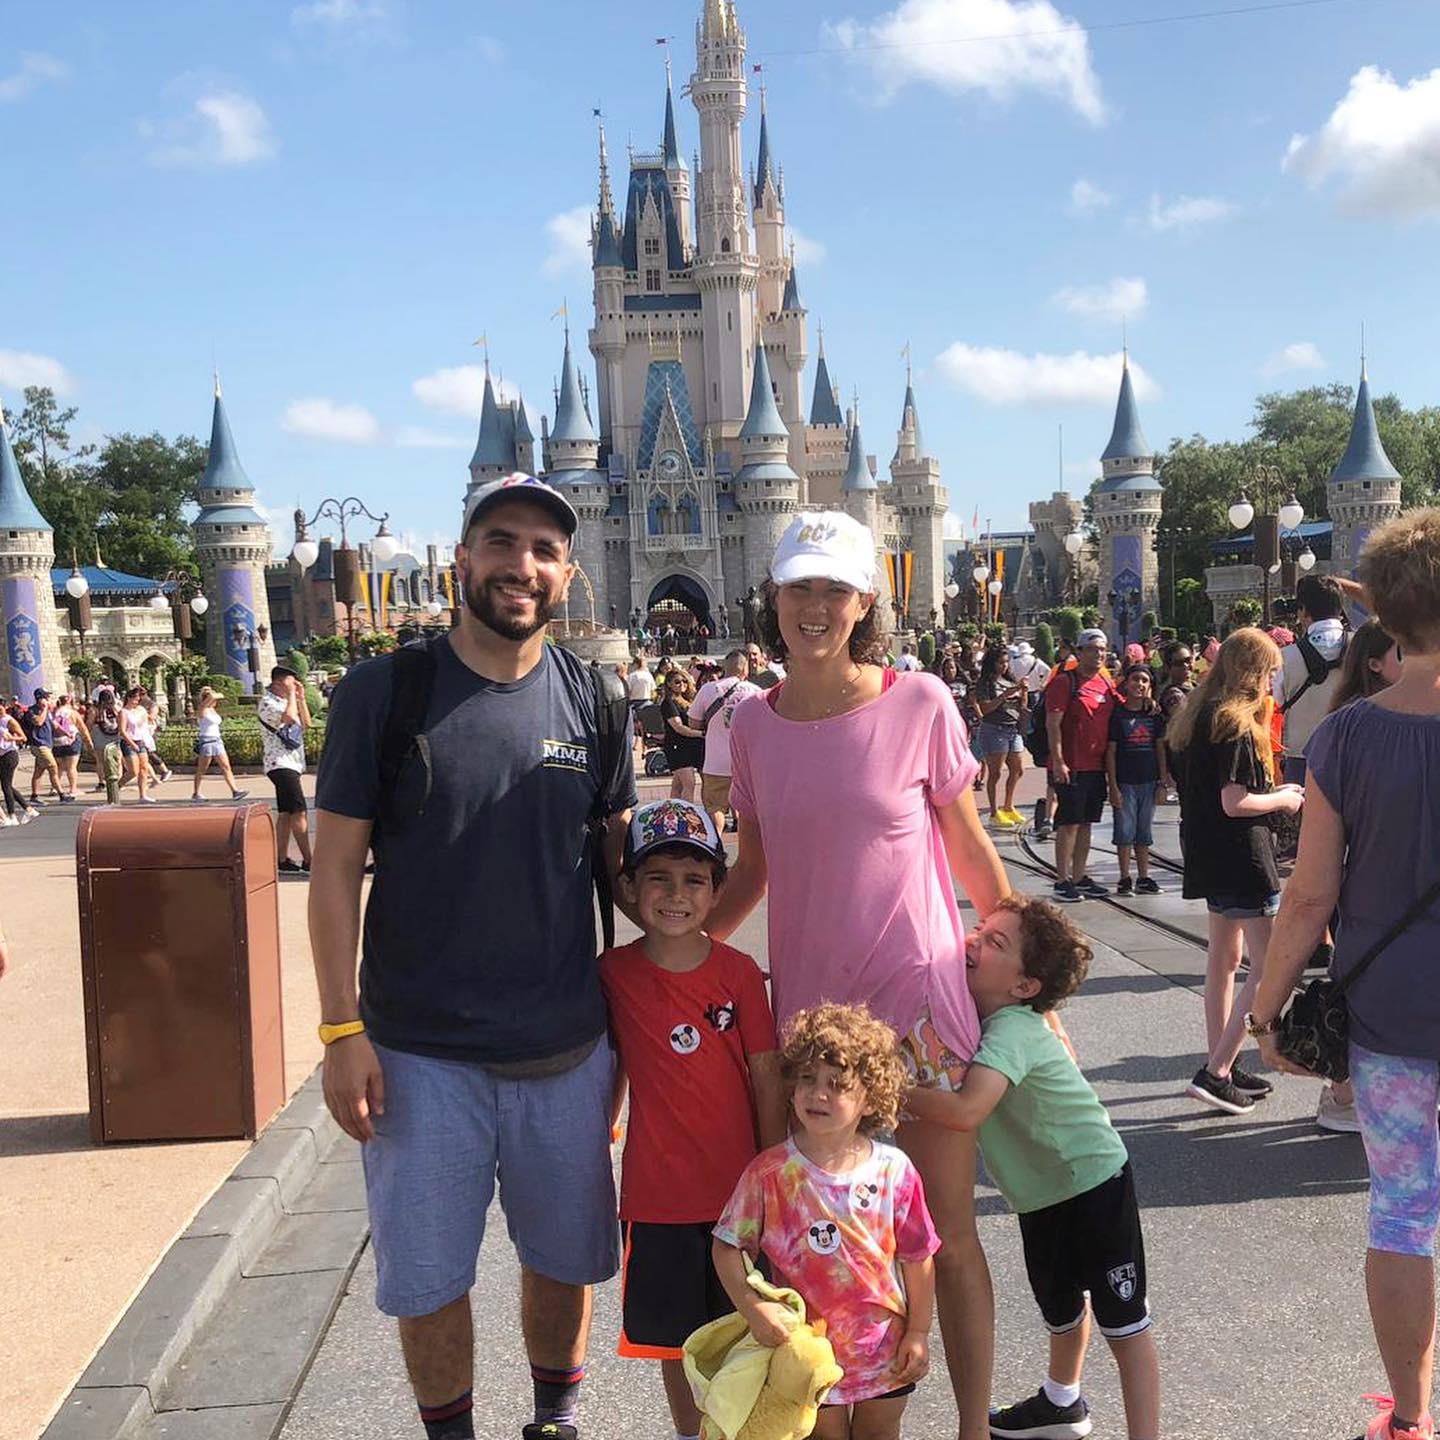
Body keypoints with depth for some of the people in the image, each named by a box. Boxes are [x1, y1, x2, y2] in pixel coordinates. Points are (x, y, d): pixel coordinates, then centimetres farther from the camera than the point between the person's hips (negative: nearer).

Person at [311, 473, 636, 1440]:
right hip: (420, 1051, -2)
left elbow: (623, 855, 8)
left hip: (567, 1048, 2)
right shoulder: (384, 692, -6)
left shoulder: (595, 699, 1)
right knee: (428, 1280, 9)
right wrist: (343, 1030, -10)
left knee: (565, 1256, 17)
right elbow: (336, 869, -5)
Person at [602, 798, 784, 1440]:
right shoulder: (613, 973, -6)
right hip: (658, 1192, 0)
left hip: (740, 1188, 0)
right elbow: (613, 1069, 6)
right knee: (677, 1340, 14)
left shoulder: (739, 972, -7)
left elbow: (766, 1075, -2)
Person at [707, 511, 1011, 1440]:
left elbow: (972, 850, 3)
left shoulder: (919, 704, -7)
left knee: (946, 1233, 8)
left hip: (919, 1003, -3)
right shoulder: (755, 724, 2)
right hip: (806, 1005, 3)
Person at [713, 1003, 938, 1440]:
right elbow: (728, 1245, -10)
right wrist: (751, 1305, -22)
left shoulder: (893, 1169, -13)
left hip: (885, 1342, 2)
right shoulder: (770, 1172, -17)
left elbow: (918, 1257, -3)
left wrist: (918, 1332, 0)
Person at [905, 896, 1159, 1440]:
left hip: (1094, 1182, -9)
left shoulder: (1012, 1029, -31)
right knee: (1060, 1306, 27)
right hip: (1040, 1193, 9)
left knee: (1123, 1319, 1)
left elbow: (966, 1110, -44)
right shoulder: (971, 1014, -6)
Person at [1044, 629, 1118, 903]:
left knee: (1085, 823, 12)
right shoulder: (1064, 681, -8)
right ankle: (1062, 881, 0)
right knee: (1069, 823, -5)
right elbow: (1053, 723, -13)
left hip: (1097, 766, 7)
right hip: (1071, 767, -7)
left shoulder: (1106, 682, 14)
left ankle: (1079, 878, 20)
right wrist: (1058, 761, -19)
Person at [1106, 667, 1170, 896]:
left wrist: (1163, 782, 5)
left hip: (1149, 781, 3)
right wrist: (1113, 786, -9)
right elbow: (1111, 752, -5)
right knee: (1125, 831, 2)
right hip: (1124, 781, -3)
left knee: (1143, 833, 11)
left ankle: (1144, 878, 18)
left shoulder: (1154, 714, 6)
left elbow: (1160, 748, 9)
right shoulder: (1117, 714, -5)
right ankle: (1125, 879, 10)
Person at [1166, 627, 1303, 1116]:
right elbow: (1235, 803, -22)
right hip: (1241, 856, -10)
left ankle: (1219, 1067, 25)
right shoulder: (1234, 723, -17)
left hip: (1210, 854, 10)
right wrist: (1283, 800, -5)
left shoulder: (1198, 717, 10)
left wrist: (1272, 794, 13)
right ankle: (1215, 1073, -6)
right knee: (1270, 965, -5)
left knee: (1224, 956, 17)